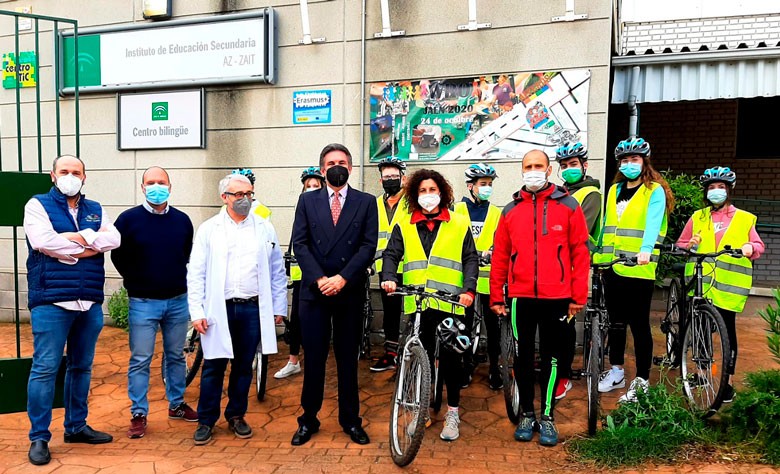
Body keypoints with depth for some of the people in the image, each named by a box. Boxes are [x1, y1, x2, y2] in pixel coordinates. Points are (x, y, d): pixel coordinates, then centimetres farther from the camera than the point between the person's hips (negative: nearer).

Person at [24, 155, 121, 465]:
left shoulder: (95, 210, 14)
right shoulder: (38, 205, 3)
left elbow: (114, 239, -3)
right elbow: (43, 241, -15)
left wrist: (79, 237, -14)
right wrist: (88, 249, -8)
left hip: (90, 302, 5)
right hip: (51, 302, -4)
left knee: (82, 367, 13)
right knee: (45, 369, -2)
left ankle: (76, 426, 26)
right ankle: (39, 437, 9)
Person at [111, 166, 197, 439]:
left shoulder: (182, 220, 4)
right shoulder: (129, 219, -5)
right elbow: (119, 257, 1)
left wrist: (177, 280, 8)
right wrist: (138, 282, 5)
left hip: (178, 301, 3)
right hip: (143, 303, -3)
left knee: (176, 356, 14)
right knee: (140, 360, 2)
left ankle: (176, 404, 29)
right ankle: (138, 414, 14)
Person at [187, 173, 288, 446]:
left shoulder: (265, 229, 7)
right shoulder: (208, 230, 3)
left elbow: (277, 271, 9)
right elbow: (195, 274, 1)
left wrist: (279, 307, 6)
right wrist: (197, 312, -5)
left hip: (253, 308, 2)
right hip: (218, 309, -1)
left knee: (244, 366, 11)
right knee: (213, 366, 4)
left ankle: (236, 416, 28)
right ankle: (206, 421, 20)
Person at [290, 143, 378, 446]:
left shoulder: (366, 202, 4)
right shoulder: (307, 200, 7)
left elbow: (369, 246, -4)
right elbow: (299, 243, 0)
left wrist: (342, 278, -14)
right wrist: (319, 279, -12)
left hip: (350, 292, 0)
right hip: (314, 291, 0)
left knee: (348, 359, 9)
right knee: (313, 358, 6)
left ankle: (350, 420, 23)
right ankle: (308, 419, 20)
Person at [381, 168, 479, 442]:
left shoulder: (459, 225, 8)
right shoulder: (404, 227, 12)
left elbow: (470, 259, 5)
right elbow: (391, 255, 5)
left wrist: (469, 288, -10)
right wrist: (388, 278, -15)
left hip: (450, 304, -1)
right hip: (416, 304, 2)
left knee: (450, 356, -1)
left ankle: (452, 413, 16)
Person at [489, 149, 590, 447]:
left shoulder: (568, 206, 1)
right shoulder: (511, 210, 7)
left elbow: (580, 252, 0)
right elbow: (499, 256, 8)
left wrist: (578, 297, -4)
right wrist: (496, 297, 5)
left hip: (556, 297, -2)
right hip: (520, 297, 2)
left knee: (552, 357, 8)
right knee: (523, 356, 10)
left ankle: (547, 416, 22)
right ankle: (527, 414, 25)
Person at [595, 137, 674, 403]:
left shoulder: (654, 191, -3)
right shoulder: (614, 190, 15)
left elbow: (653, 222, -19)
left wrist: (646, 250, -35)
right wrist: (598, 253, 11)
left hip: (639, 269, -6)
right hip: (612, 266, 6)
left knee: (639, 324, 1)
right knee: (616, 321, 15)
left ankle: (642, 381, 11)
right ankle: (616, 372, 28)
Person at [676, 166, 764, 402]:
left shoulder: (744, 218, 9)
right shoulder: (697, 217, 13)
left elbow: (759, 246, 9)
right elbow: (681, 244, 15)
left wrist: (750, 248, -13)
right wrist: (689, 246, -7)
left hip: (728, 284, -1)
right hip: (700, 283, 2)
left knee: (727, 331, 1)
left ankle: (727, 380, 12)